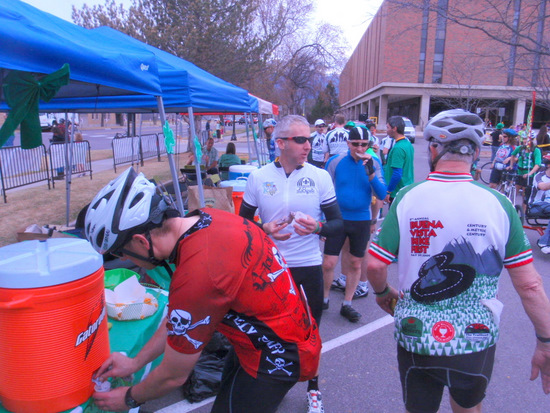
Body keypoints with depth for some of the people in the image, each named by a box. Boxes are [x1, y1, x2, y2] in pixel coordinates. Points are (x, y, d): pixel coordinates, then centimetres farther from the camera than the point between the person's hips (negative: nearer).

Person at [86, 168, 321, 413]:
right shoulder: (207, 218, -7)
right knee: (228, 389, 26)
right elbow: (179, 317, 6)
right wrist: (135, 362, 12)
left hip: (277, 358, -8)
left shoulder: (198, 276, -33)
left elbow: (173, 376, -14)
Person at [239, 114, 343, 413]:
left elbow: (338, 223, 0)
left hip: (309, 265, 0)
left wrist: (318, 227, -22)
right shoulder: (258, 178, -4)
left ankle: (313, 389, 37)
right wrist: (264, 230, -16)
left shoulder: (319, 176, -4)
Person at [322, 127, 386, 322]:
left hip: (362, 221, 2)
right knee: (328, 263, -2)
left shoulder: (373, 163, -3)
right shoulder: (335, 162, -6)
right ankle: (324, 299, 24)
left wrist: (371, 173, -25)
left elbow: (382, 195, -10)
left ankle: (347, 305, 28)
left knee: (355, 264, 12)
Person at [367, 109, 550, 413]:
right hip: (476, 342, 1)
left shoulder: (408, 197, -13)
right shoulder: (497, 204, -11)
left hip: (416, 338, 0)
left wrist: (383, 292, 8)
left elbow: (375, 265, -13)